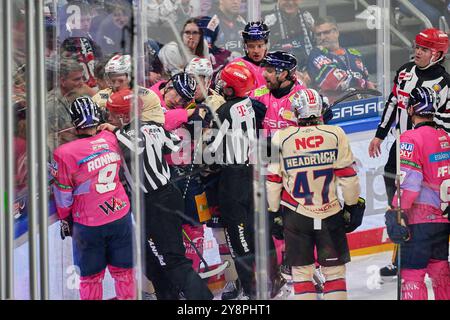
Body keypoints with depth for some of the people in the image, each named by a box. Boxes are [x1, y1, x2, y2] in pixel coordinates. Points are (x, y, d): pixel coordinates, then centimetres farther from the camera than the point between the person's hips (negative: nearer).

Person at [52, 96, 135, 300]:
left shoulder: (65, 154, -19)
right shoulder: (111, 139, -7)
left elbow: (63, 195, -8)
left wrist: (65, 220, 7)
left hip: (88, 226, -3)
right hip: (121, 216, 3)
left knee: (91, 276, 12)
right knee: (123, 271, 16)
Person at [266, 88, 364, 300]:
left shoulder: (281, 139, -6)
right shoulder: (335, 135, -9)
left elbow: (273, 181, -1)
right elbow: (347, 175, -6)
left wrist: (272, 211, 11)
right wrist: (353, 205, 8)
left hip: (295, 216, 0)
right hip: (330, 215, 0)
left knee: (301, 271, 9)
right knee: (334, 270, 8)